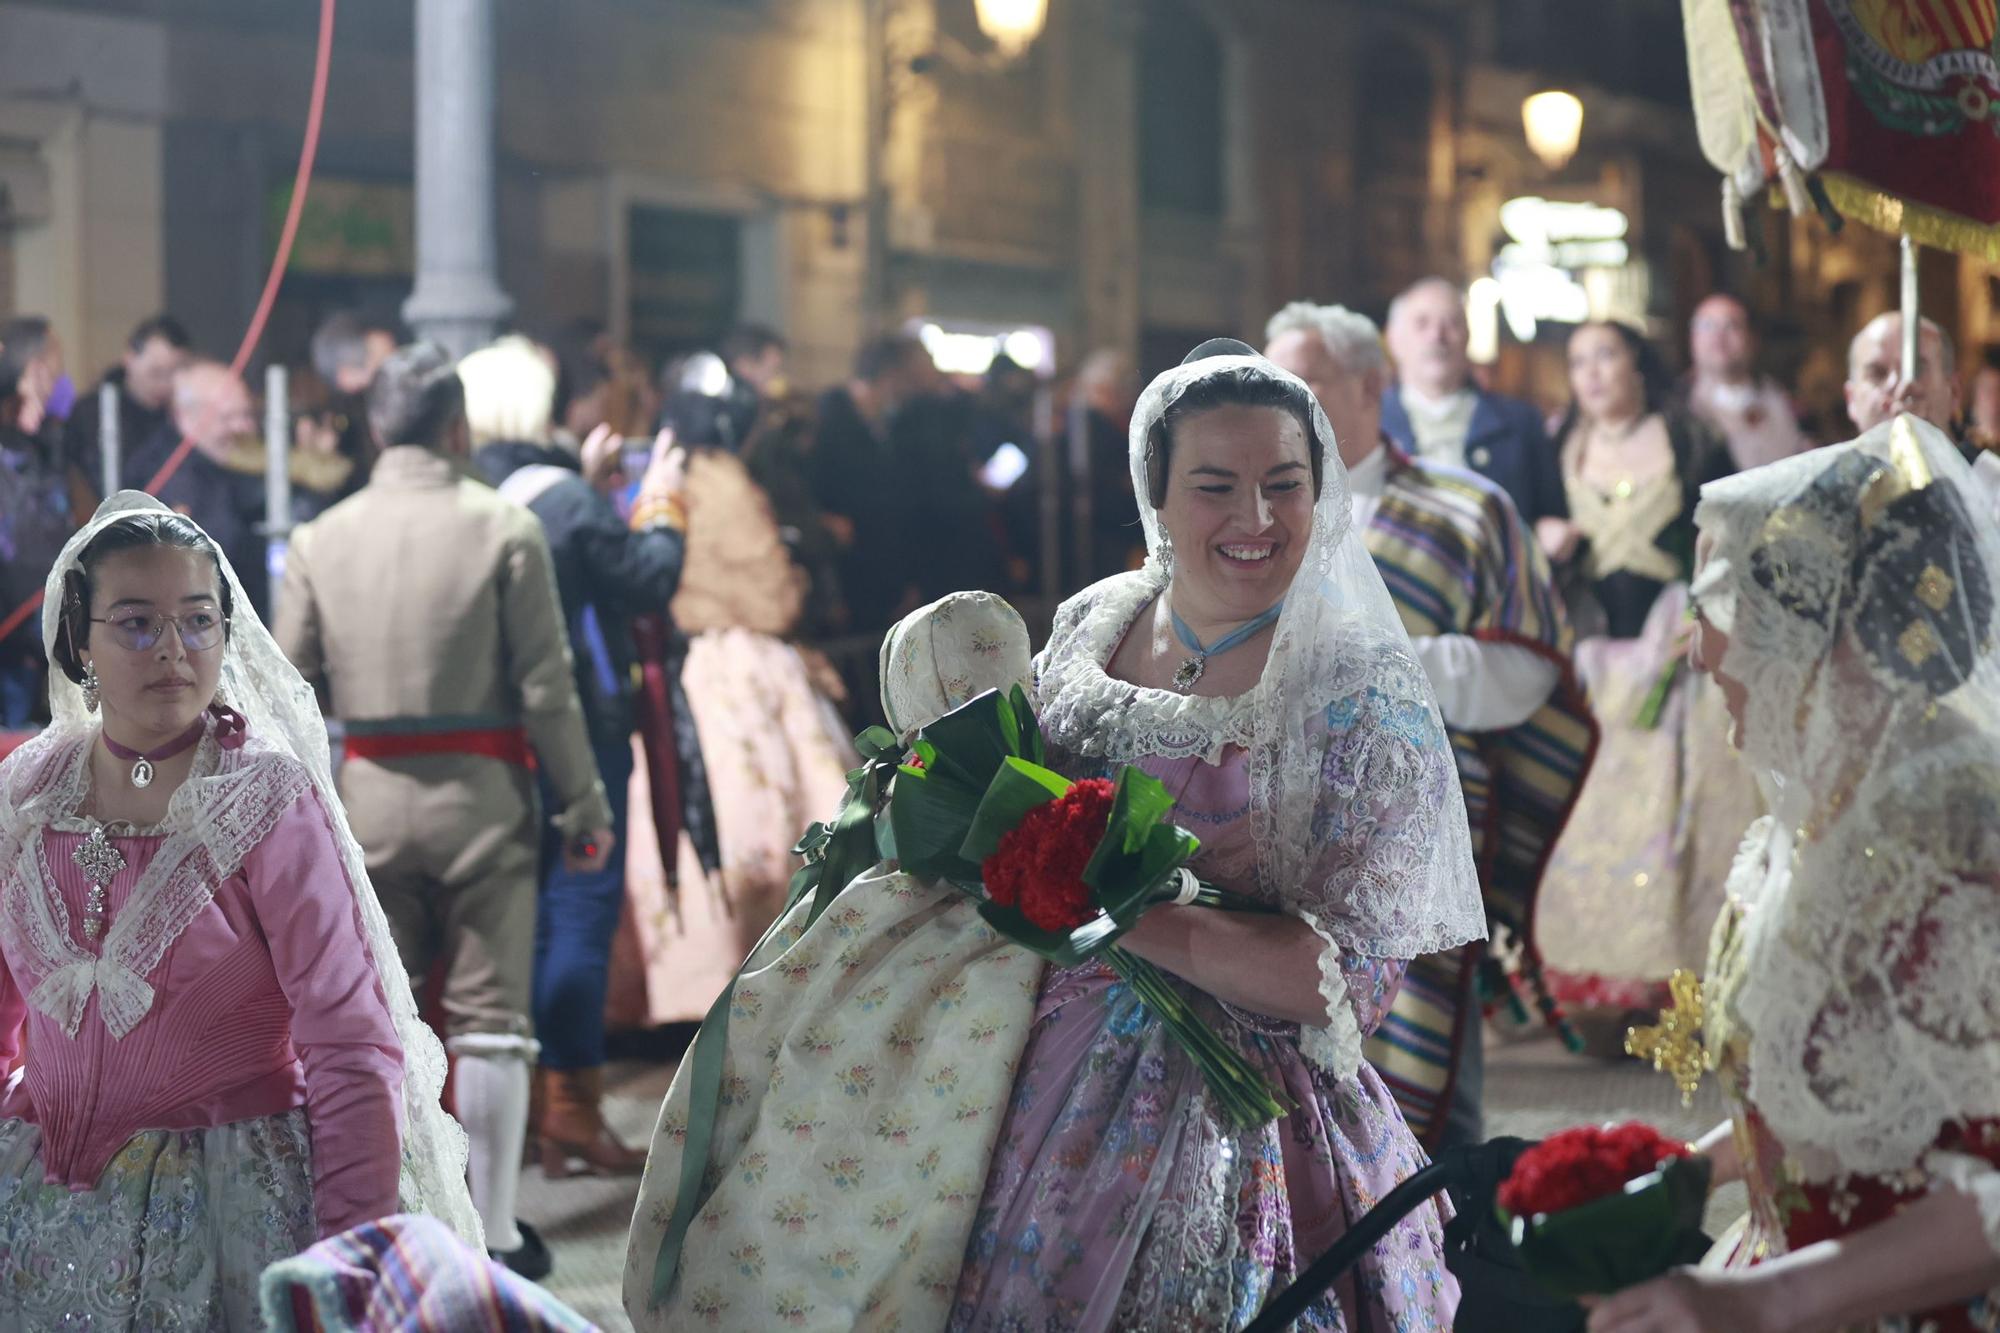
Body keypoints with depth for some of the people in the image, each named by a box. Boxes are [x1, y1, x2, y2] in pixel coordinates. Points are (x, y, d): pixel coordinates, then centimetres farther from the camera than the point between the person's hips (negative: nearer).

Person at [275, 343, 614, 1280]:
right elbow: (546, 687, -7)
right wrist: (583, 806, 0)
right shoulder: (504, 529, -6)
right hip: (481, 793, -3)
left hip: (369, 792, 3)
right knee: (490, 1016, 3)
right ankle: (493, 1231, 5)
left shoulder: (321, 539, 3)